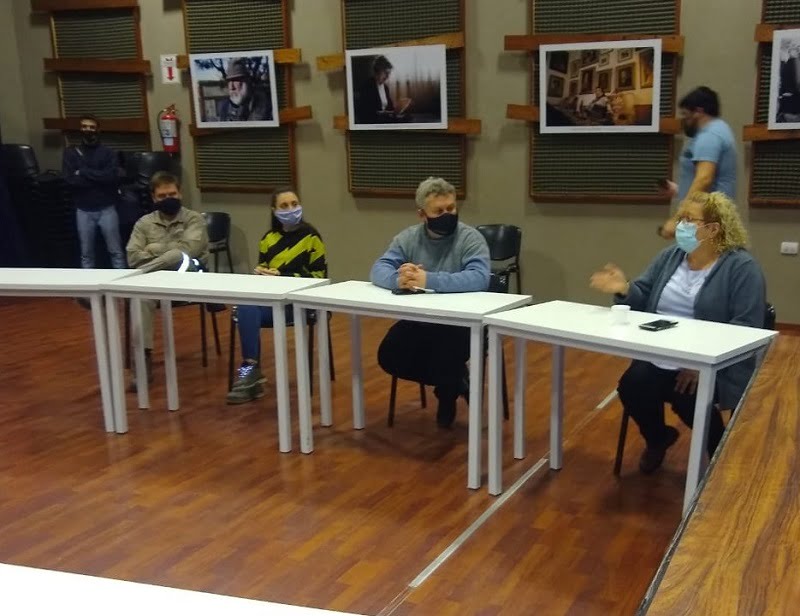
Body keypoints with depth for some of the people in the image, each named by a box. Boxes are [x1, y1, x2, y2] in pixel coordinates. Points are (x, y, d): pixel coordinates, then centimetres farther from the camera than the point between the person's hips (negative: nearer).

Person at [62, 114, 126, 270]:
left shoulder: (107, 152, 0)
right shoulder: (71, 152, 4)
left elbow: (112, 177, -17)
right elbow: (70, 179, -11)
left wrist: (83, 172, -13)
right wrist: (99, 177, -13)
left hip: (106, 208, -1)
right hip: (83, 210, 1)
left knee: (116, 251, 3)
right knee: (86, 254, 9)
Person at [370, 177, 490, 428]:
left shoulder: (470, 238, -11)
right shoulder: (408, 238, 2)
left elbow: (479, 278, -28)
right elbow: (378, 269, -6)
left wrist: (429, 280, -38)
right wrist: (398, 279, -32)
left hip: (461, 321, -5)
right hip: (417, 319, 5)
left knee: (444, 358, -31)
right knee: (389, 357, -14)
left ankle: (447, 392, 8)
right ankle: (453, 381, 10)